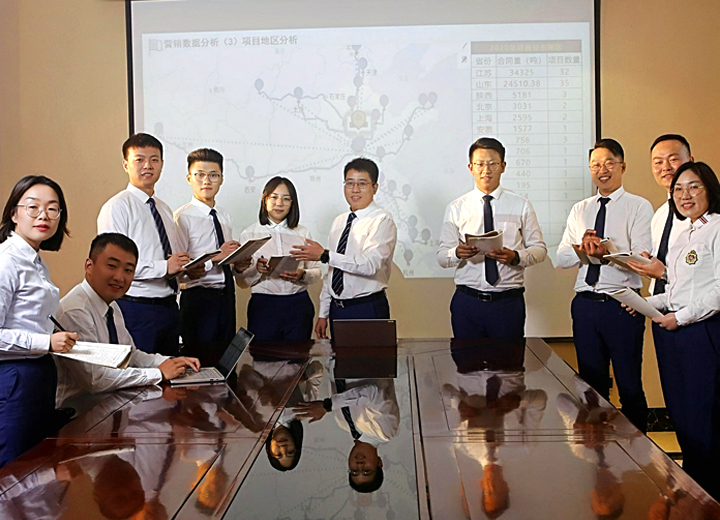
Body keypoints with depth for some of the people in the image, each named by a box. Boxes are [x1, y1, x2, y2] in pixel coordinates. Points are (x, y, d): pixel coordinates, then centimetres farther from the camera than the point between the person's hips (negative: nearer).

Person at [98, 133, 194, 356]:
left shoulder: (164, 209, 18)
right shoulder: (117, 207, -7)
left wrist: (188, 268, 1)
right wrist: (164, 267, -21)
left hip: (169, 306, 7)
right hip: (136, 309, -7)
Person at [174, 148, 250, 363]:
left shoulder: (225, 217, 15)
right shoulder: (182, 217, -8)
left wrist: (237, 266, 2)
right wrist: (215, 258, -21)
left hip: (227, 296, 7)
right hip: (198, 298, -7)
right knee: (200, 362, -4)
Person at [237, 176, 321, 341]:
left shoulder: (302, 233, 11)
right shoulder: (249, 234, 6)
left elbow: (316, 272, 10)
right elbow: (241, 281, 3)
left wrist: (302, 275, -10)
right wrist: (257, 269, -15)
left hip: (299, 305, 2)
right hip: (263, 305, -1)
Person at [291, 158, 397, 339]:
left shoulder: (382, 220, -9)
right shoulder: (339, 222, 12)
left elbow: (370, 265, -23)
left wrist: (324, 255, -24)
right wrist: (323, 314, 13)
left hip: (368, 310, -6)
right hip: (337, 309, 6)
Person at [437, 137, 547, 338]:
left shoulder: (521, 206, 7)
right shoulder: (456, 208, 6)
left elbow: (539, 249, 7)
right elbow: (442, 257, 5)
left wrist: (515, 257, -13)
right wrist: (457, 253, -18)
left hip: (508, 301, 0)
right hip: (467, 301, 0)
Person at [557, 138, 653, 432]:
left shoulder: (639, 207, -1)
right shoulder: (579, 210, 14)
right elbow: (561, 258, 6)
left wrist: (606, 253, -29)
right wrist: (584, 249, -14)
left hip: (623, 305, -4)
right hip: (585, 304, 4)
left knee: (630, 385, 3)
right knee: (591, 383, 13)